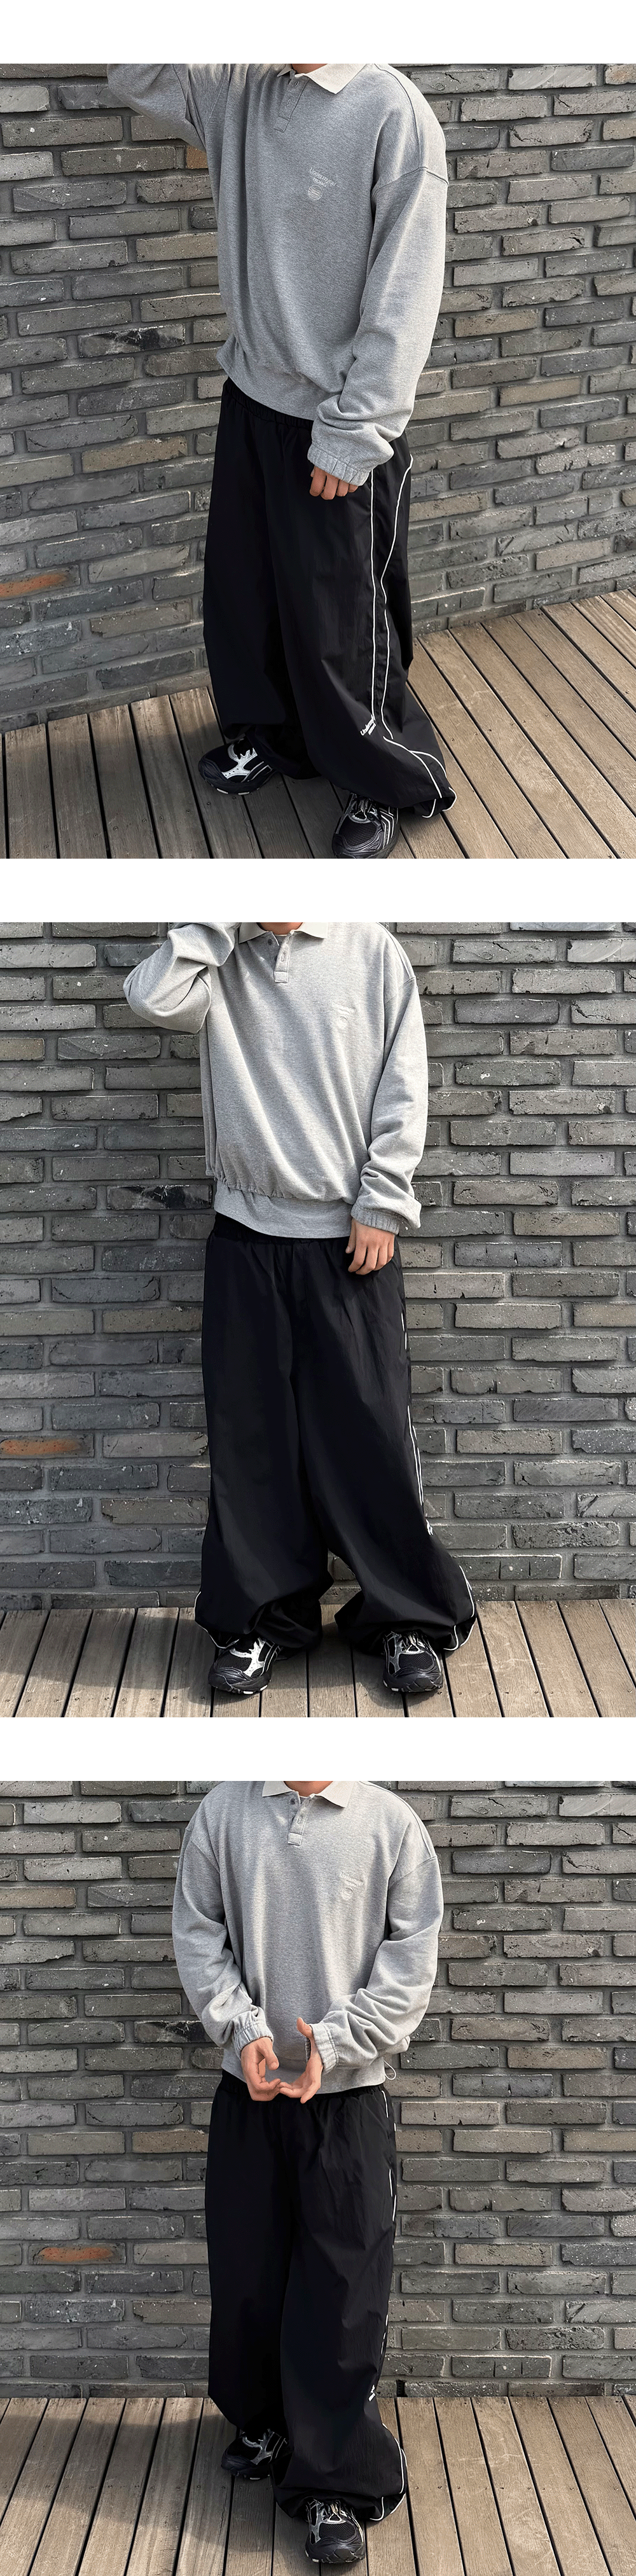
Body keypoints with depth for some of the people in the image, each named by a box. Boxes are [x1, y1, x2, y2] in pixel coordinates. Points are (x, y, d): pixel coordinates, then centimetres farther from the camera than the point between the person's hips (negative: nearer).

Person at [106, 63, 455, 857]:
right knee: (243, 584, 20)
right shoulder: (241, 91, -2)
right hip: (253, 398, 7)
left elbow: (404, 295, -20)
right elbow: (136, 76, 9)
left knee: (339, 620, 5)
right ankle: (268, 731, 43)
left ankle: (381, 780, 25)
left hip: (337, 423, -6)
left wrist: (353, 435, -18)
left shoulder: (393, 113, -21)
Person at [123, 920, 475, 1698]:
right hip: (247, 1234, 2)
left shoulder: (371, 949, 1)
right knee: (252, 1435, 6)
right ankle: (260, 1618, 16)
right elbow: (151, 997, -16)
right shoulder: (216, 956, 5)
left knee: (373, 1431, 1)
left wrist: (382, 1207, -7)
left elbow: (403, 1089, -1)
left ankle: (407, 1618, 12)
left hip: (351, 1240, -2)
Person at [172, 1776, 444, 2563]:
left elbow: (411, 1960, -5)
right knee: (246, 2270, 12)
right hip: (249, 2089, 2)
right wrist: (243, 2029, -12)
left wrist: (334, 2042, -15)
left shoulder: (392, 1824, -5)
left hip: (350, 2092, -2)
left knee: (344, 2290, -4)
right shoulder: (223, 1811, 0)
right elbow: (198, 1934, 2)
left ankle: (335, 2485, 1)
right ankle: (265, 2425, 35)